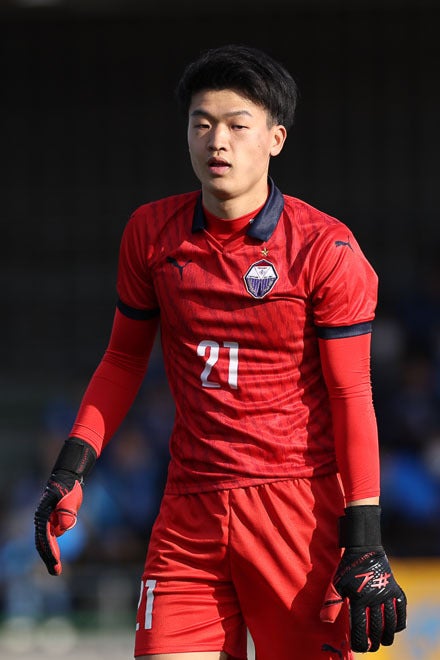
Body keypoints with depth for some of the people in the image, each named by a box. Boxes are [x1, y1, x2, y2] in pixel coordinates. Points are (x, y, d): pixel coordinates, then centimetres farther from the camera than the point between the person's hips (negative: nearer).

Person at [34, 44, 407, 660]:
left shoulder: (326, 248, -6)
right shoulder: (150, 233, 6)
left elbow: (351, 395, -5)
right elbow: (124, 358, 18)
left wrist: (365, 541, -11)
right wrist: (71, 468, 7)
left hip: (298, 504, -3)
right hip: (189, 512, 3)